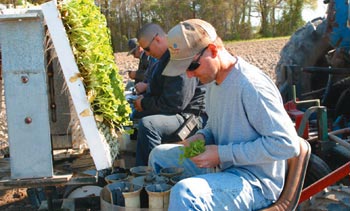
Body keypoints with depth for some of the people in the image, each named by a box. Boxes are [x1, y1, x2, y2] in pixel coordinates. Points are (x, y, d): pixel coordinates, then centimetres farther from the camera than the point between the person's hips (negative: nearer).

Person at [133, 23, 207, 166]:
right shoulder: (167, 57, 13)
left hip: (192, 116, -11)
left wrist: (145, 104, -10)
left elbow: (175, 103, -24)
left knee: (147, 124, -31)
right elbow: (158, 91, 26)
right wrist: (144, 98, 5)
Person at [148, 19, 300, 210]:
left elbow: (287, 143, -25)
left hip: (255, 182, -9)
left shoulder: (252, 86, -24)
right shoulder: (214, 80, 4)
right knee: (159, 155, 16)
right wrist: (202, 136, -3)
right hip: (220, 165, 9)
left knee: (184, 194, -34)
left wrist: (222, 153, -23)